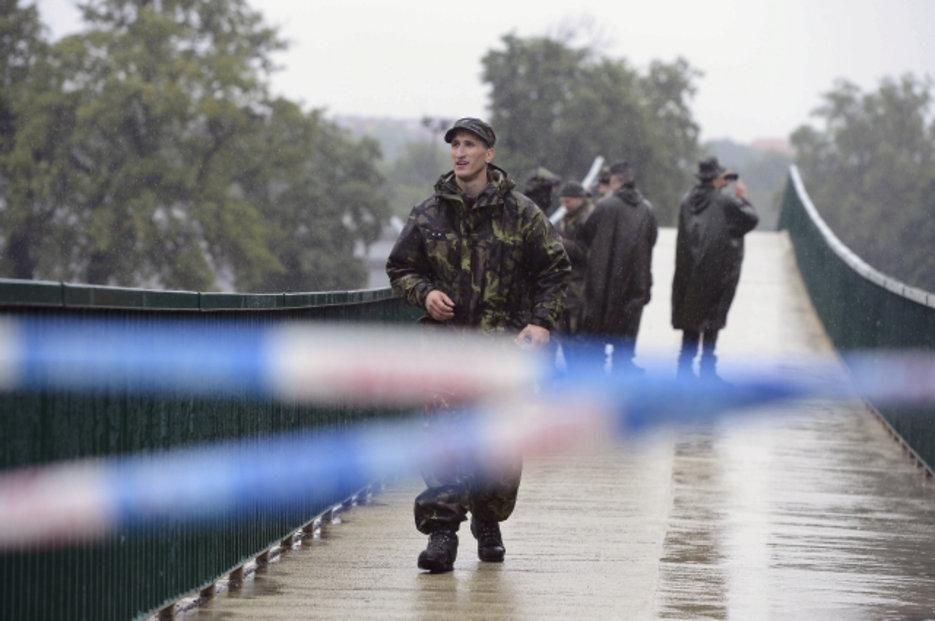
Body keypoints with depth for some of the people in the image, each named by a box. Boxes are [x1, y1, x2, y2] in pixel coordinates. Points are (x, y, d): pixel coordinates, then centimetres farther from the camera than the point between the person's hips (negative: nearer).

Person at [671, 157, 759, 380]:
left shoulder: (687, 201, 2)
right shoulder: (725, 202, -13)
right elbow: (751, 219, -5)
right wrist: (742, 198, 13)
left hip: (689, 269, 5)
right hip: (717, 270, -5)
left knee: (690, 319, 11)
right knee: (712, 320, 2)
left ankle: (686, 366, 12)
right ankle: (707, 368, 2)